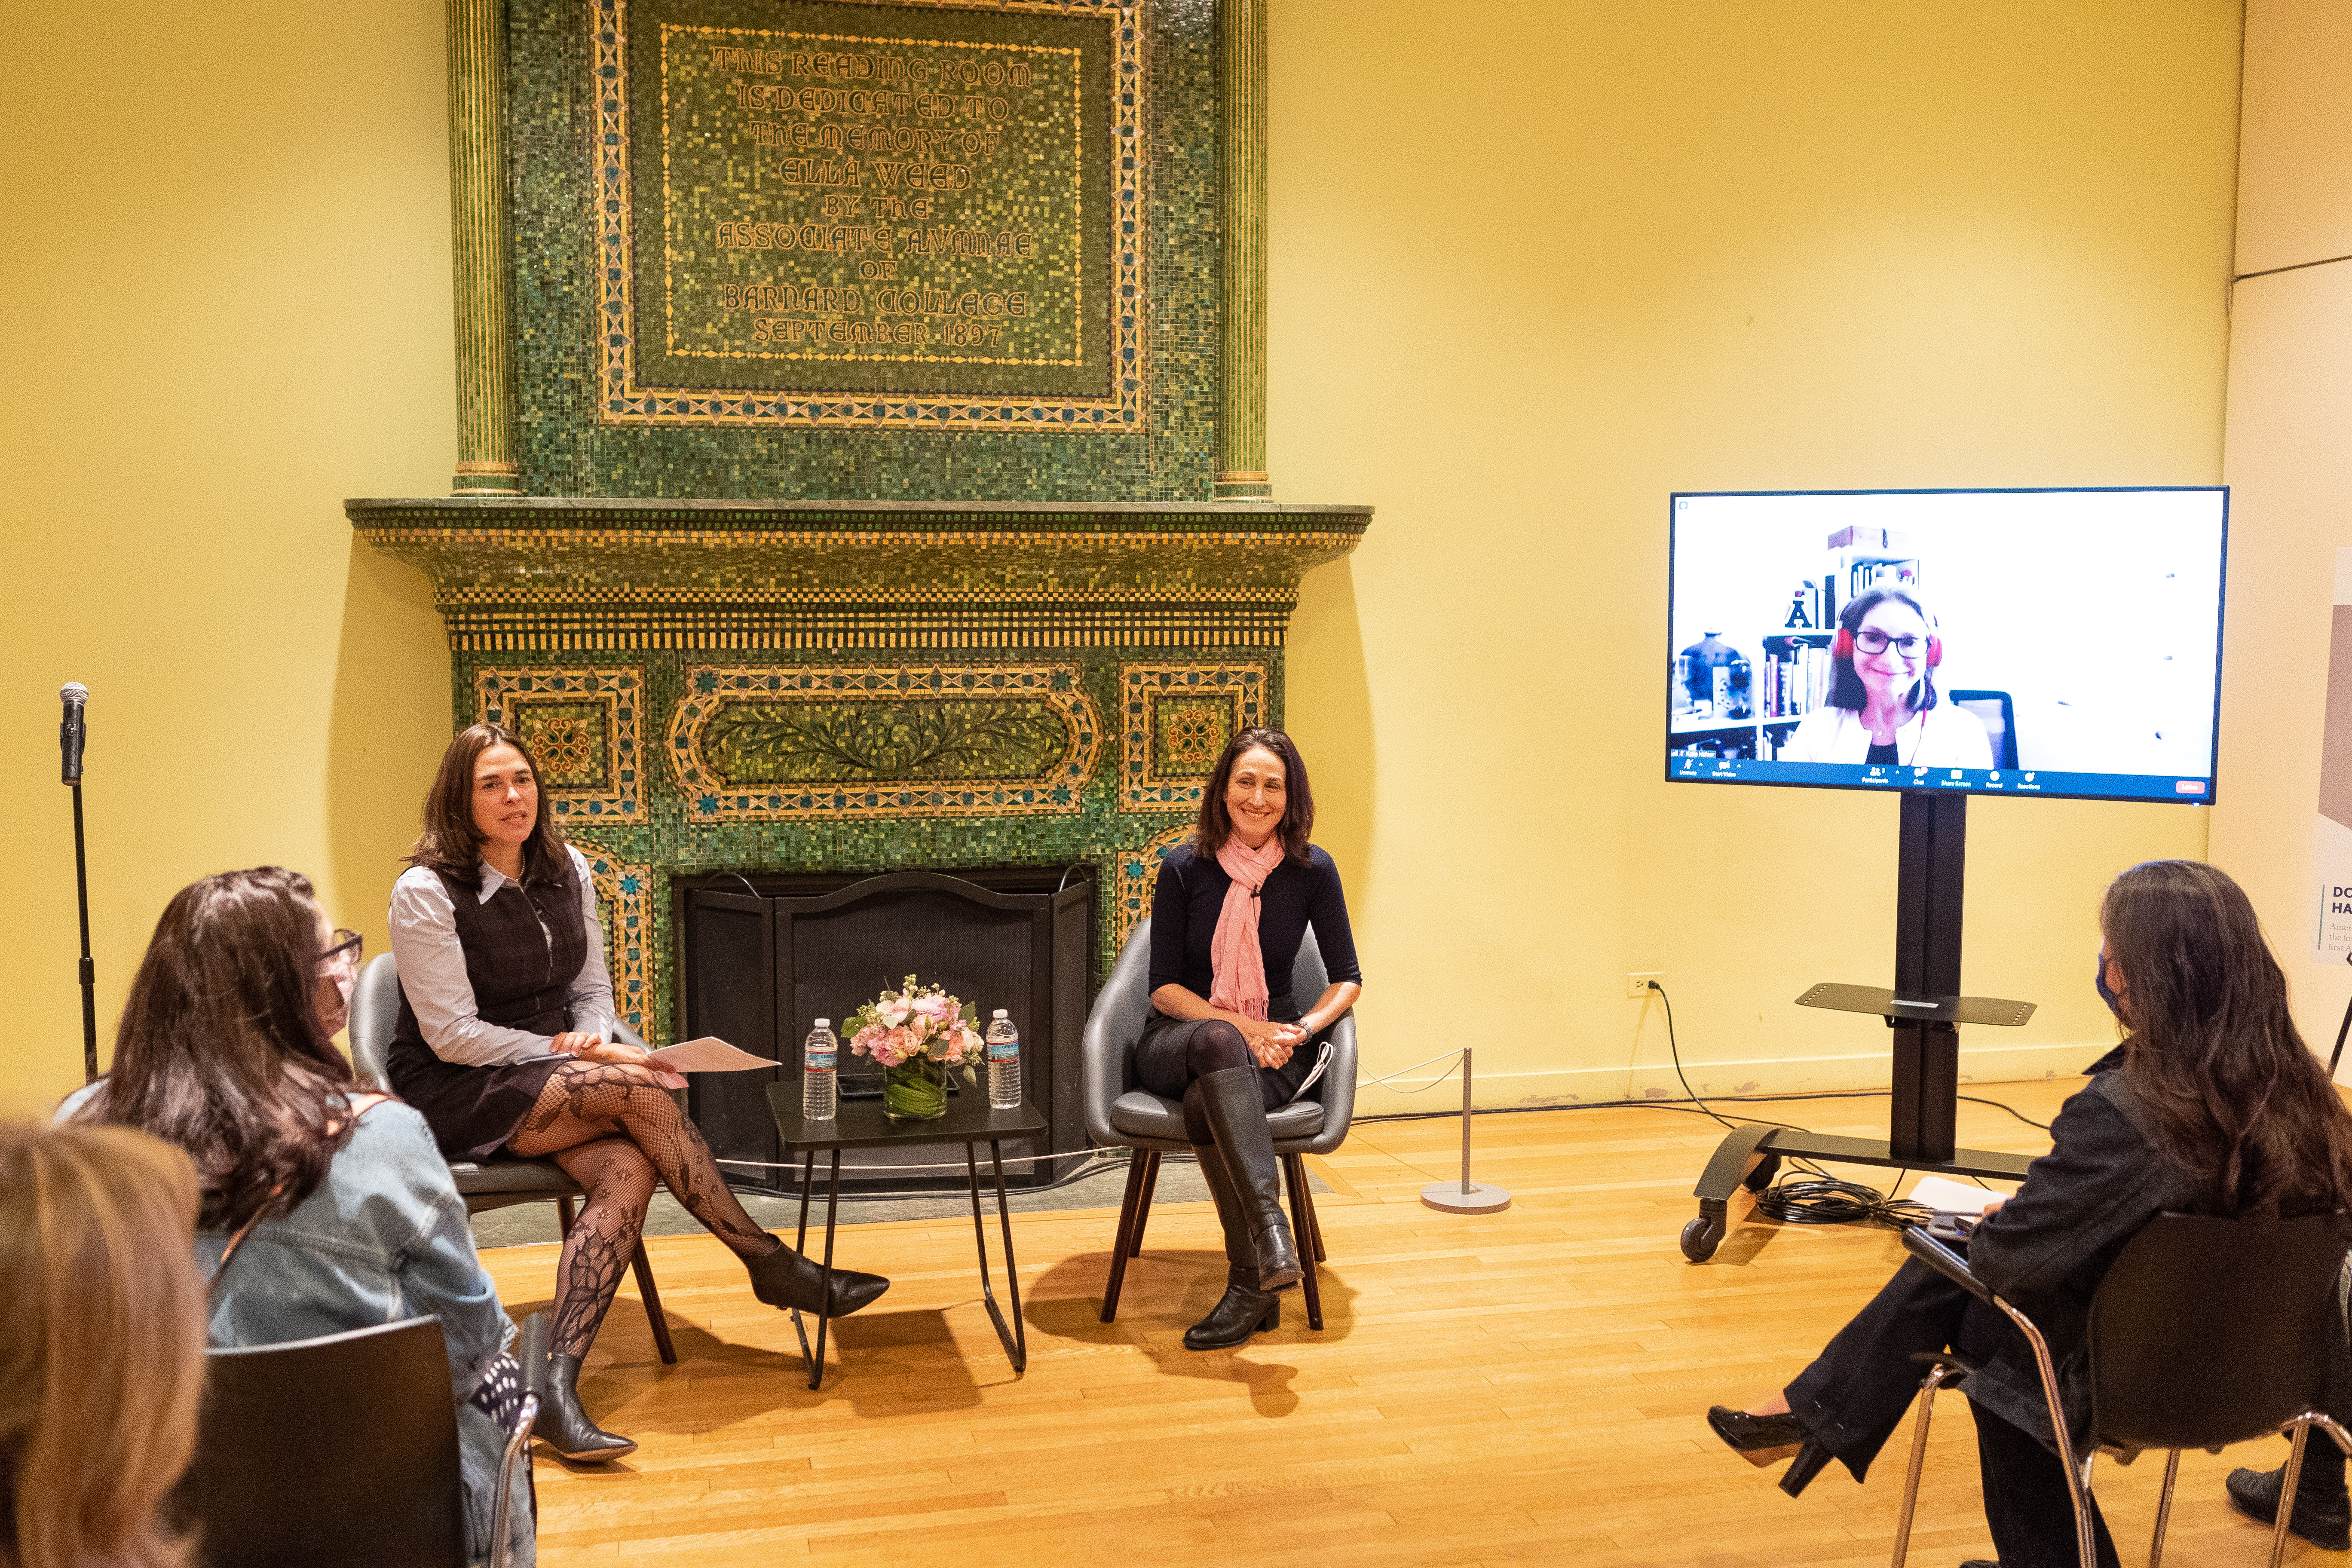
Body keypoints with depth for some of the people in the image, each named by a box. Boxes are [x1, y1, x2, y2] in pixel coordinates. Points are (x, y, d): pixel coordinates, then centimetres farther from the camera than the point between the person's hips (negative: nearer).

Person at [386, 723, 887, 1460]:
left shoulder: (567, 871, 7)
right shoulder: (425, 893, -13)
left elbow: (593, 990, 14)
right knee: (643, 1091, -28)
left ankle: (556, 1385, -34)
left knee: (628, 1167, -28)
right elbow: (452, 1035, -14)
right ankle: (772, 1264, -14)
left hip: (547, 1076, 6)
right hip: (453, 1097, -6)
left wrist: (589, 1041, -9)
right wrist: (567, 1053, -17)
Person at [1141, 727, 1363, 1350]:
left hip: (1270, 1047, 0)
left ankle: (1250, 1281, -30)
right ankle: (1269, 1227, -50)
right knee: (1218, 1043, -39)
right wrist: (1241, 1026, -18)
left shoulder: (1312, 870, -1)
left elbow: (1347, 981, 4)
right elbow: (1164, 988, -3)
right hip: (1178, 1039, 0)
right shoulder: (1185, 867, -4)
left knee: (1206, 1105, -35)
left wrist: (1300, 1031, -15)